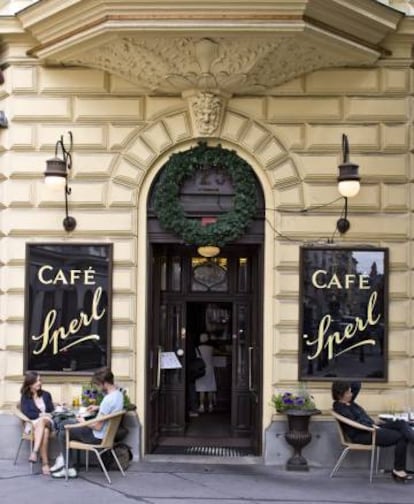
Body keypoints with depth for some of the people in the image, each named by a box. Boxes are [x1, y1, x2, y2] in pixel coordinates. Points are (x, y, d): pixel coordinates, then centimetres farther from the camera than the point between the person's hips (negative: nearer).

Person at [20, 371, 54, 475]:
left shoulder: (46, 395, 18)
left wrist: (45, 417, -9)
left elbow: (52, 411, 13)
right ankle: (45, 464, -47)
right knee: (44, 432, -38)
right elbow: (26, 413, -2)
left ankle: (35, 452, -53)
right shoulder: (25, 397, 11)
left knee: (42, 421, -39)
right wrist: (40, 414, -12)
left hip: (47, 422, 1)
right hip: (32, 424, -1)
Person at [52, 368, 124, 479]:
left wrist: (84, 422, -9)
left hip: (97, 437, -10)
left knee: (62, 435, 5)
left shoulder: (108, 399, -31)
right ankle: (63, 460, 23)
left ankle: (70, 470, 9)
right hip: (106, 432, 10)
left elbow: (98, 426, -26)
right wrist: (98, 408, 11)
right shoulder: (118, 393, -1)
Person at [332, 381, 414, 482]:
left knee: (401, 423, -8)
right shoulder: (340, 408, -14)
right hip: (361, 435, -10)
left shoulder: (348, 401, 12)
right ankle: (398, 470, -12)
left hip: (369, 428, 10)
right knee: (401, 437, -17)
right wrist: (373, 426, -18)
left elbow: (357, 386, 19)